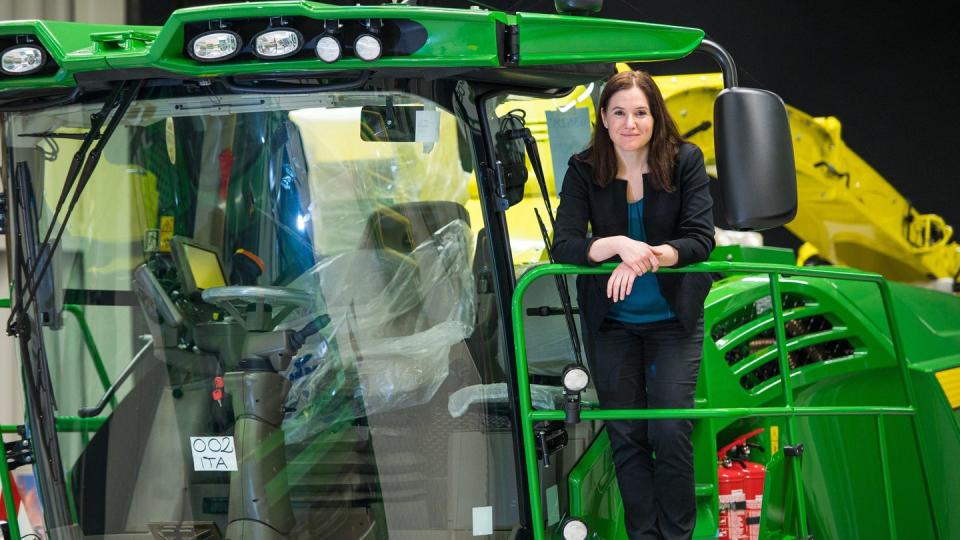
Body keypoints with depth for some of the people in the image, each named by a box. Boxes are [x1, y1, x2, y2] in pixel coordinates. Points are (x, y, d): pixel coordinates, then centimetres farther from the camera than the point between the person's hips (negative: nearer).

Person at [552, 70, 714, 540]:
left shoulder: (685, 161, -11)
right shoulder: (583, 170, -9)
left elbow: (700, 239, -18)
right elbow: (563, 245, -18)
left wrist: (646, 257, -34)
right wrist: (618, 245, -36)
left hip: (673, 316, -2)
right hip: (611, 321, 2)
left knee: (670, 432, -8)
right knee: (626, 435, 5)